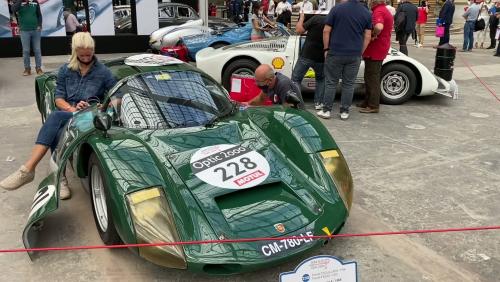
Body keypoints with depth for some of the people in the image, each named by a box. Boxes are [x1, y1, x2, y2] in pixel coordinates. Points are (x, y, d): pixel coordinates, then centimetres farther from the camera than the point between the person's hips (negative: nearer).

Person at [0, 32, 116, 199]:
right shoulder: (65, 70, 13)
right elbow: (58, 98, 9)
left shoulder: (103, 72, 4)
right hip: (68, 114, 3)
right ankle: (60, 178, -29)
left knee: (56, 117, -34)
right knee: (58, 132, -36)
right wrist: (72, 109, -12)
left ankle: (27, 170, -37)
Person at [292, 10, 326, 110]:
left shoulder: (316, 18, -9)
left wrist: (302, 17, 6)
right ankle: (318, 103, 18)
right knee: (321, 79, 26)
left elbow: (299, 30, -7)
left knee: (295, 79, 7)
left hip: (306, 55, -3)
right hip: (321, 58, 3)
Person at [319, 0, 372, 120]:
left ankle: (326, 110, 10)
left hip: (335, 53, -2)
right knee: (349, 84, 10)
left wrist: (326, 49, 3)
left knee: (331, 82, 7)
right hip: (355, 55, 2)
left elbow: (326, 31, -7)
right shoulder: (367, 13, 2)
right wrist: (360, 52, 13)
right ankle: (344, 112, 13)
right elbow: (367, 37, 4)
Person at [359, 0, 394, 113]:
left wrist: (373, 36, -22)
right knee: (371, 78, 18)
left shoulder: (378, 11, -20)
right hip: (380, 50, 10)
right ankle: (367, 102, 28)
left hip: (374, 51, -10)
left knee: (372, 78, -3)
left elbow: (379, 27, -39)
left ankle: (373, 106, 3)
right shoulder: (385, 11, 15)